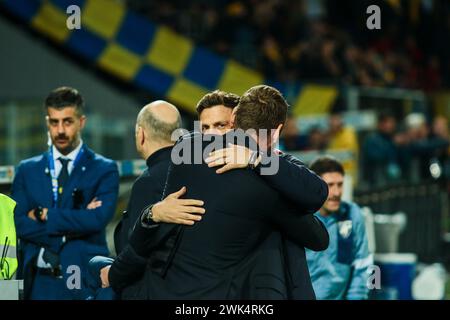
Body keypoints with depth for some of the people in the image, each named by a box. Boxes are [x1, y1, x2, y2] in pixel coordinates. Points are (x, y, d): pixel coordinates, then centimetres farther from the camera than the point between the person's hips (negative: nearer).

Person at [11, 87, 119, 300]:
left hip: (87, 282, -2)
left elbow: (98, 219, -12)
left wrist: (44, 215, -7)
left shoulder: (104, 170, 4)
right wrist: (76, 221, -11)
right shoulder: (27, 170, 12)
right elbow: (19, 224, -1)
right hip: (40, 282, 2)